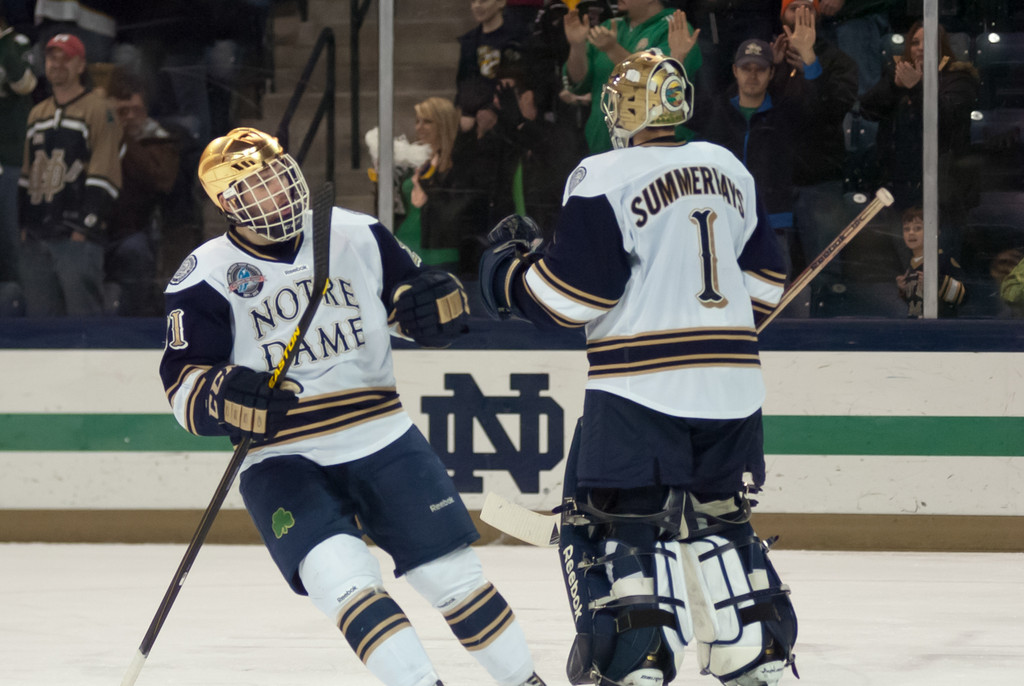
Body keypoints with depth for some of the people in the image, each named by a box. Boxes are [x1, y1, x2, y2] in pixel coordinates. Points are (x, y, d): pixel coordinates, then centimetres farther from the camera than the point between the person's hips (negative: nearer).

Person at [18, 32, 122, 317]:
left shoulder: (98, 109, 0)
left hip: (77, 236, -7)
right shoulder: (37, 114, 21)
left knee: (83, 311, -13)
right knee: (38, 314, 4)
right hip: (35, 237, 7)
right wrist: (23, 224, 15)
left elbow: (103, 174, -7)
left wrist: (85, 227, -13)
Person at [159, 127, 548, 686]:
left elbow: (410, 286, 14)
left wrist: (435, 302, -10)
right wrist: (226, 398, -28)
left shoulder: (356, 236, 3)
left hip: (383, 441, 3)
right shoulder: (205, 278, -6)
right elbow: (184, 387, -6)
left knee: (454, 574, 3)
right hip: (282, 461, -3)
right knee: (341, 577, -26)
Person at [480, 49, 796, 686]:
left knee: (612, 521, -2)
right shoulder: (730, 169, 12)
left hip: (643, 387, -7)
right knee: (719, 520, 20)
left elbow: (570, 293, -11)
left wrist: (509, 265, 6)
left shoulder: (605, 179, -9)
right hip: (731, 382, 7)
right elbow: (764, 281, 18)